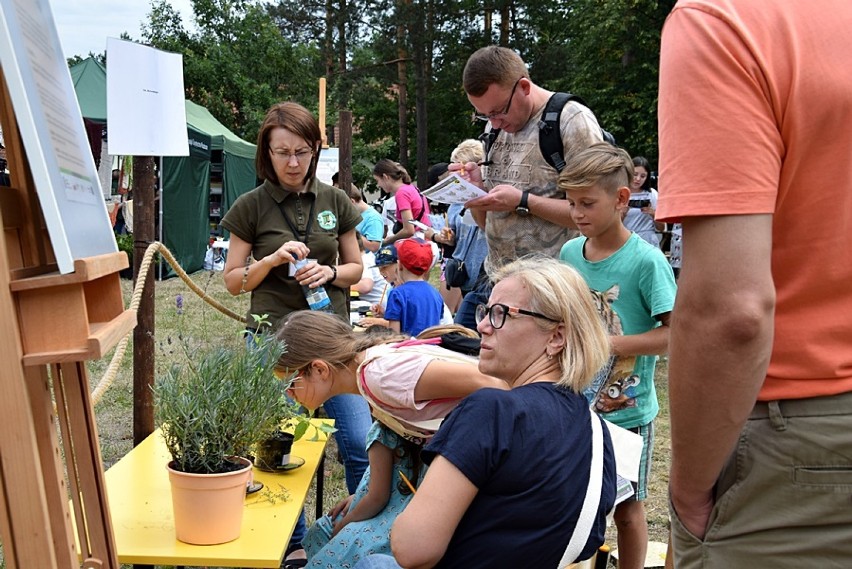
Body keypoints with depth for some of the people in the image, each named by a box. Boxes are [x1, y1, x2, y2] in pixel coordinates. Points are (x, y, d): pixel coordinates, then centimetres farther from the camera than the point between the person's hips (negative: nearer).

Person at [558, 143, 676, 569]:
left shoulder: (646, 261, -16)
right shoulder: (569, 253, 1)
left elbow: (676, 333, -18)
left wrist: (612, 345, -26)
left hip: (626, 408, -4)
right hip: (573, 403, 5)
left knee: (626, 506, 12)